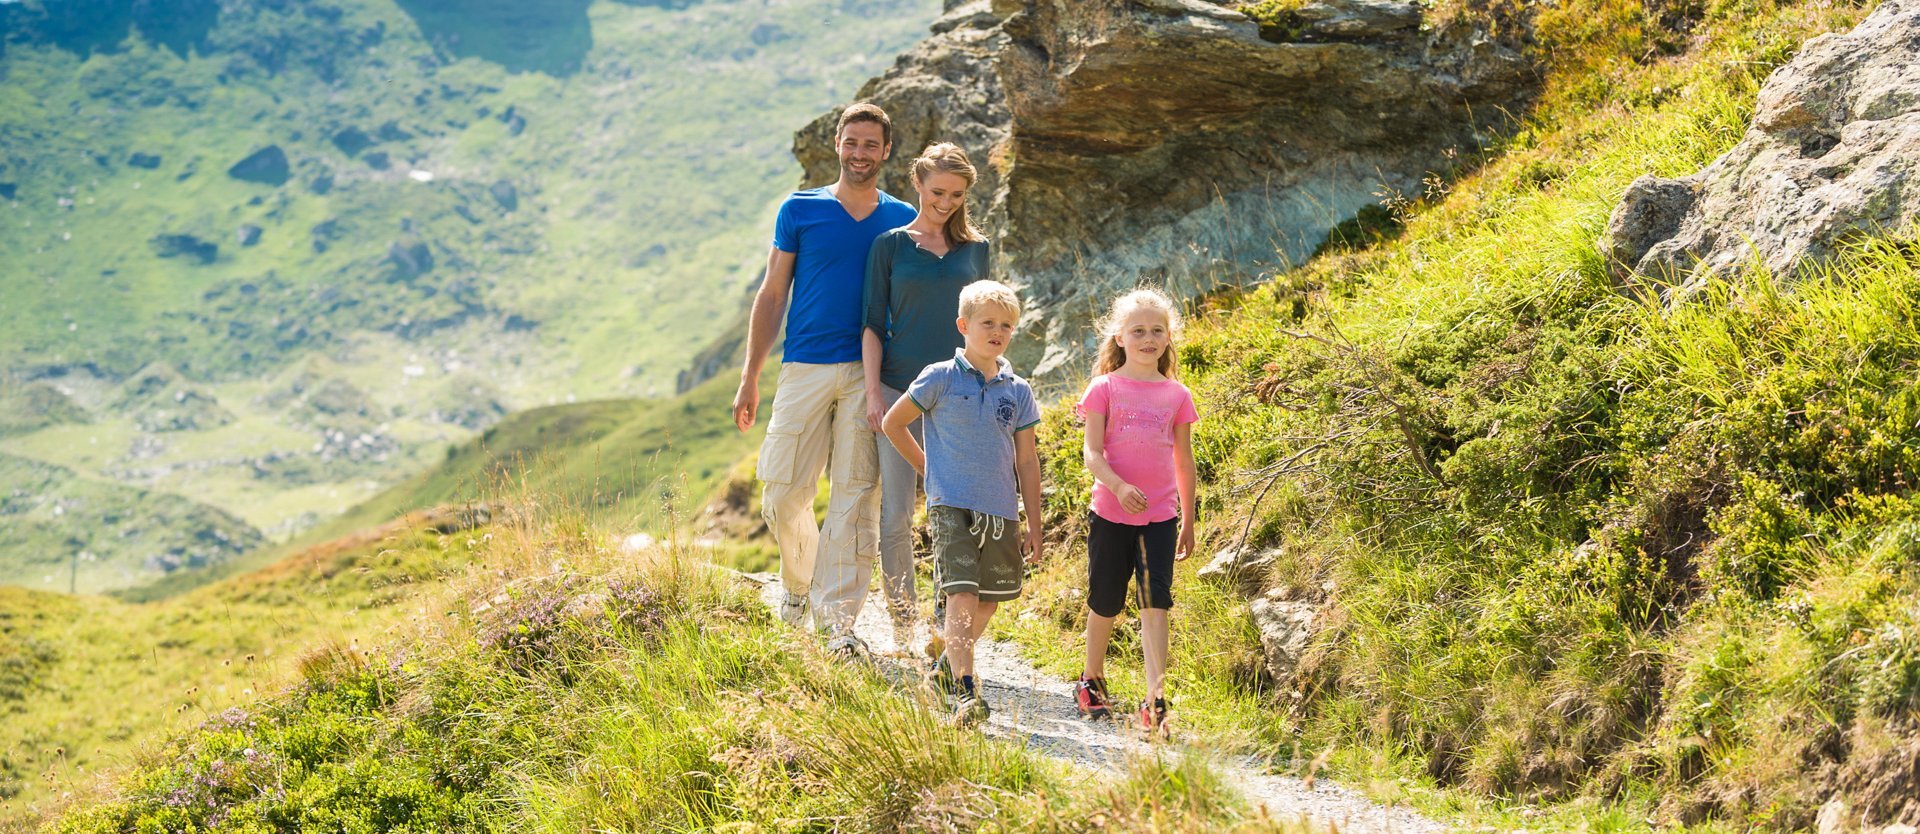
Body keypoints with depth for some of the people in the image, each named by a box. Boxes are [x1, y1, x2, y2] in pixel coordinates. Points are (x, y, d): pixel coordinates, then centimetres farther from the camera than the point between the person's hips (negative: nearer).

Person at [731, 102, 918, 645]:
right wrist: (749, 379, 3)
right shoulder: (800, 210, 6)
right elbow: (772, 296, 8)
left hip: (869, 376, 0)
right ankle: (799, 582, 28)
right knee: (784, 494, -1)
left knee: (856, 498, -2)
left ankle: (837, 619, 3)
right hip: (805, 370, 0)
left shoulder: (902, 220, 9)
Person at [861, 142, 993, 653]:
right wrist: (873, 391, -6)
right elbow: (873, 324, 3)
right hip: (900, 392, -1)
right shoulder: (891, 245, 4)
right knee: (896, 519, -2)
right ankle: (902, 630, 6)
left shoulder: (975, 249, 11)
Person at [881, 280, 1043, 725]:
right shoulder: (940, 379, -3)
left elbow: (1026, 460, 11)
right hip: (952, 505, -5)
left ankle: (948, 666, 35)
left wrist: (1035, 525, 9)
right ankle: (965, 693, -21)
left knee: (990, 600, 12)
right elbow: (893, 423, 7)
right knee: (962, 595, -16)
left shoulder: (1018, 391, 8)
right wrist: (928, 468, 8)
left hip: (1001, 509, 5)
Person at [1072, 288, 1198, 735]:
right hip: (1112, 513, -1)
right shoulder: (1105, 388, -2)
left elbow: (1184, 460, 12)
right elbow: (1092, 453, -7)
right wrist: (1119, 487, -26)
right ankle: (1092, 680, 33)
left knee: (1156, 602, -8)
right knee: (1105, 603, 10)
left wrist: (1188, 521, 13)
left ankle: (1156, 700, -12)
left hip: (1160, 517, 1)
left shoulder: (1177, 395, 6)